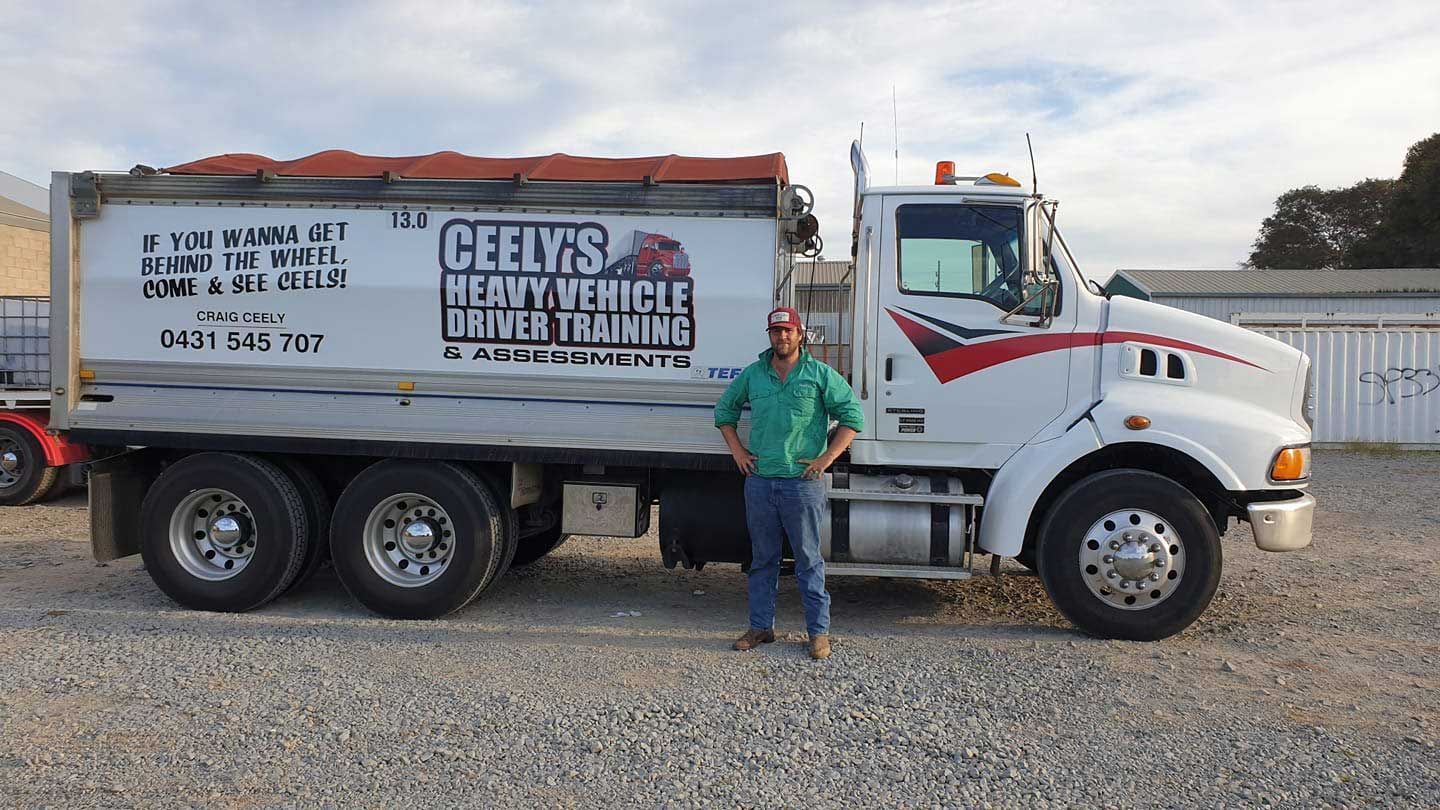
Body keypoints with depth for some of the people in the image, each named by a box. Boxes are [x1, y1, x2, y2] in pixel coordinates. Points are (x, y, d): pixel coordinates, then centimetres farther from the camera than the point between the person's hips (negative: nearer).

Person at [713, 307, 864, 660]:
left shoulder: (820, 374, -1)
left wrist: (826, 458, -7)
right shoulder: (752, 375, 8)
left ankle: (818, 632, 11)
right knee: (762, 560, 12)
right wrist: (738, 451, 10)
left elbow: (853, 415, -2)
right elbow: (725, 410, 21)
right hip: (759, 481, 3)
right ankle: (761, 627, 22)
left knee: (809, 561, 3)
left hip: (803, 482, -3)